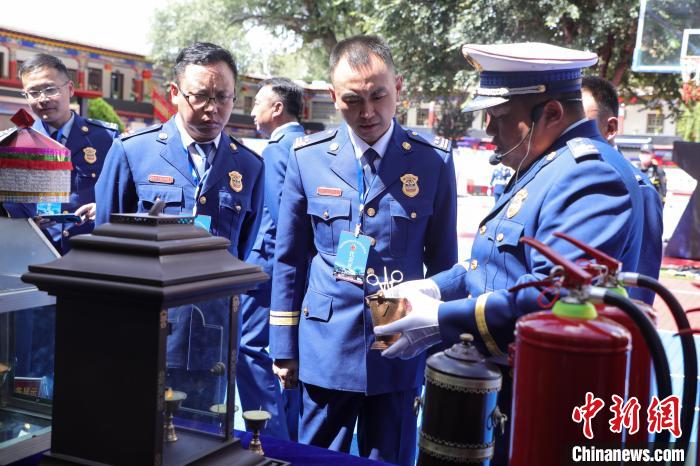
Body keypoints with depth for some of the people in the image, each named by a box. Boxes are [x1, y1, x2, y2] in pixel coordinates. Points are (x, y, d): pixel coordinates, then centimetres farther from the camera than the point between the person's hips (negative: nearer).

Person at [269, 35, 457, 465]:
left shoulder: (434, 159, -3)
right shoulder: (308, 157, -1)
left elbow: (443, 260, 4)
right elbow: (289, 259, 5)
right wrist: (284, 347, 5)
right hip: (325, 349, 1)